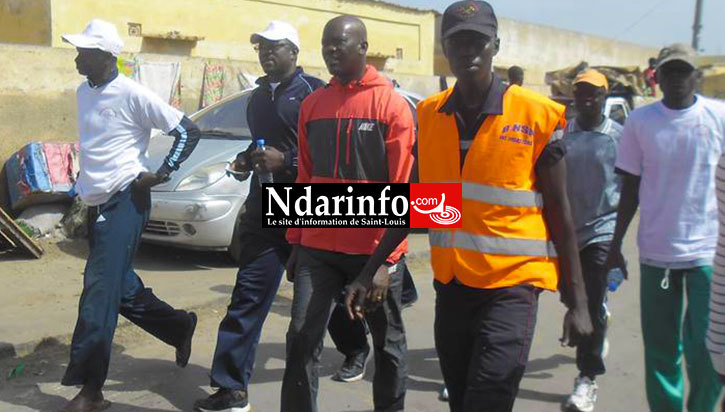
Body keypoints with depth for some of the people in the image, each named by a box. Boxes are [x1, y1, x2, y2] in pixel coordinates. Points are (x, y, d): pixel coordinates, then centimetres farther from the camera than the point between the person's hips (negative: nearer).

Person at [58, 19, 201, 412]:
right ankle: (179, 327, 35)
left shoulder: (133, 95, -13)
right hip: (96, 203, 8)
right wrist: (87, 184, 16)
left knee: (100, 291, -9)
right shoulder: (83, 92, 10)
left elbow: (188, 131, -10)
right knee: (120, 285, 14)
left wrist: (161, 173, -12)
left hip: (124, 202, -8)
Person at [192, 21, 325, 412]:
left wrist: (286, 160, -20)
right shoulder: (259, 96, 17)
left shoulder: (312, 92, -8)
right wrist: (247, 160, 10)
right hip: (264, 205, 6)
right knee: (249, 293, 2)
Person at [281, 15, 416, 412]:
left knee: (387, 342, 13)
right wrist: (295, 241, 9)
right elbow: (304, 179, 12)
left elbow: (402, 188, -9)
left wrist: (389, 258, -13)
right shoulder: (312, 105, 8)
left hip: (373, 250, -3)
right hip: (317, 248, 4)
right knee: (301, 338, 1)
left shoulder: (392, 105, -6)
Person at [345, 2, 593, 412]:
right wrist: (370, 272, 8)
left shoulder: (537, 116, -9)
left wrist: (577, 302, -4)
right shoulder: (430, 116, 3)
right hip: (451, 282, 5)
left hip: (511, 284, -4)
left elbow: (559, 213, -5)